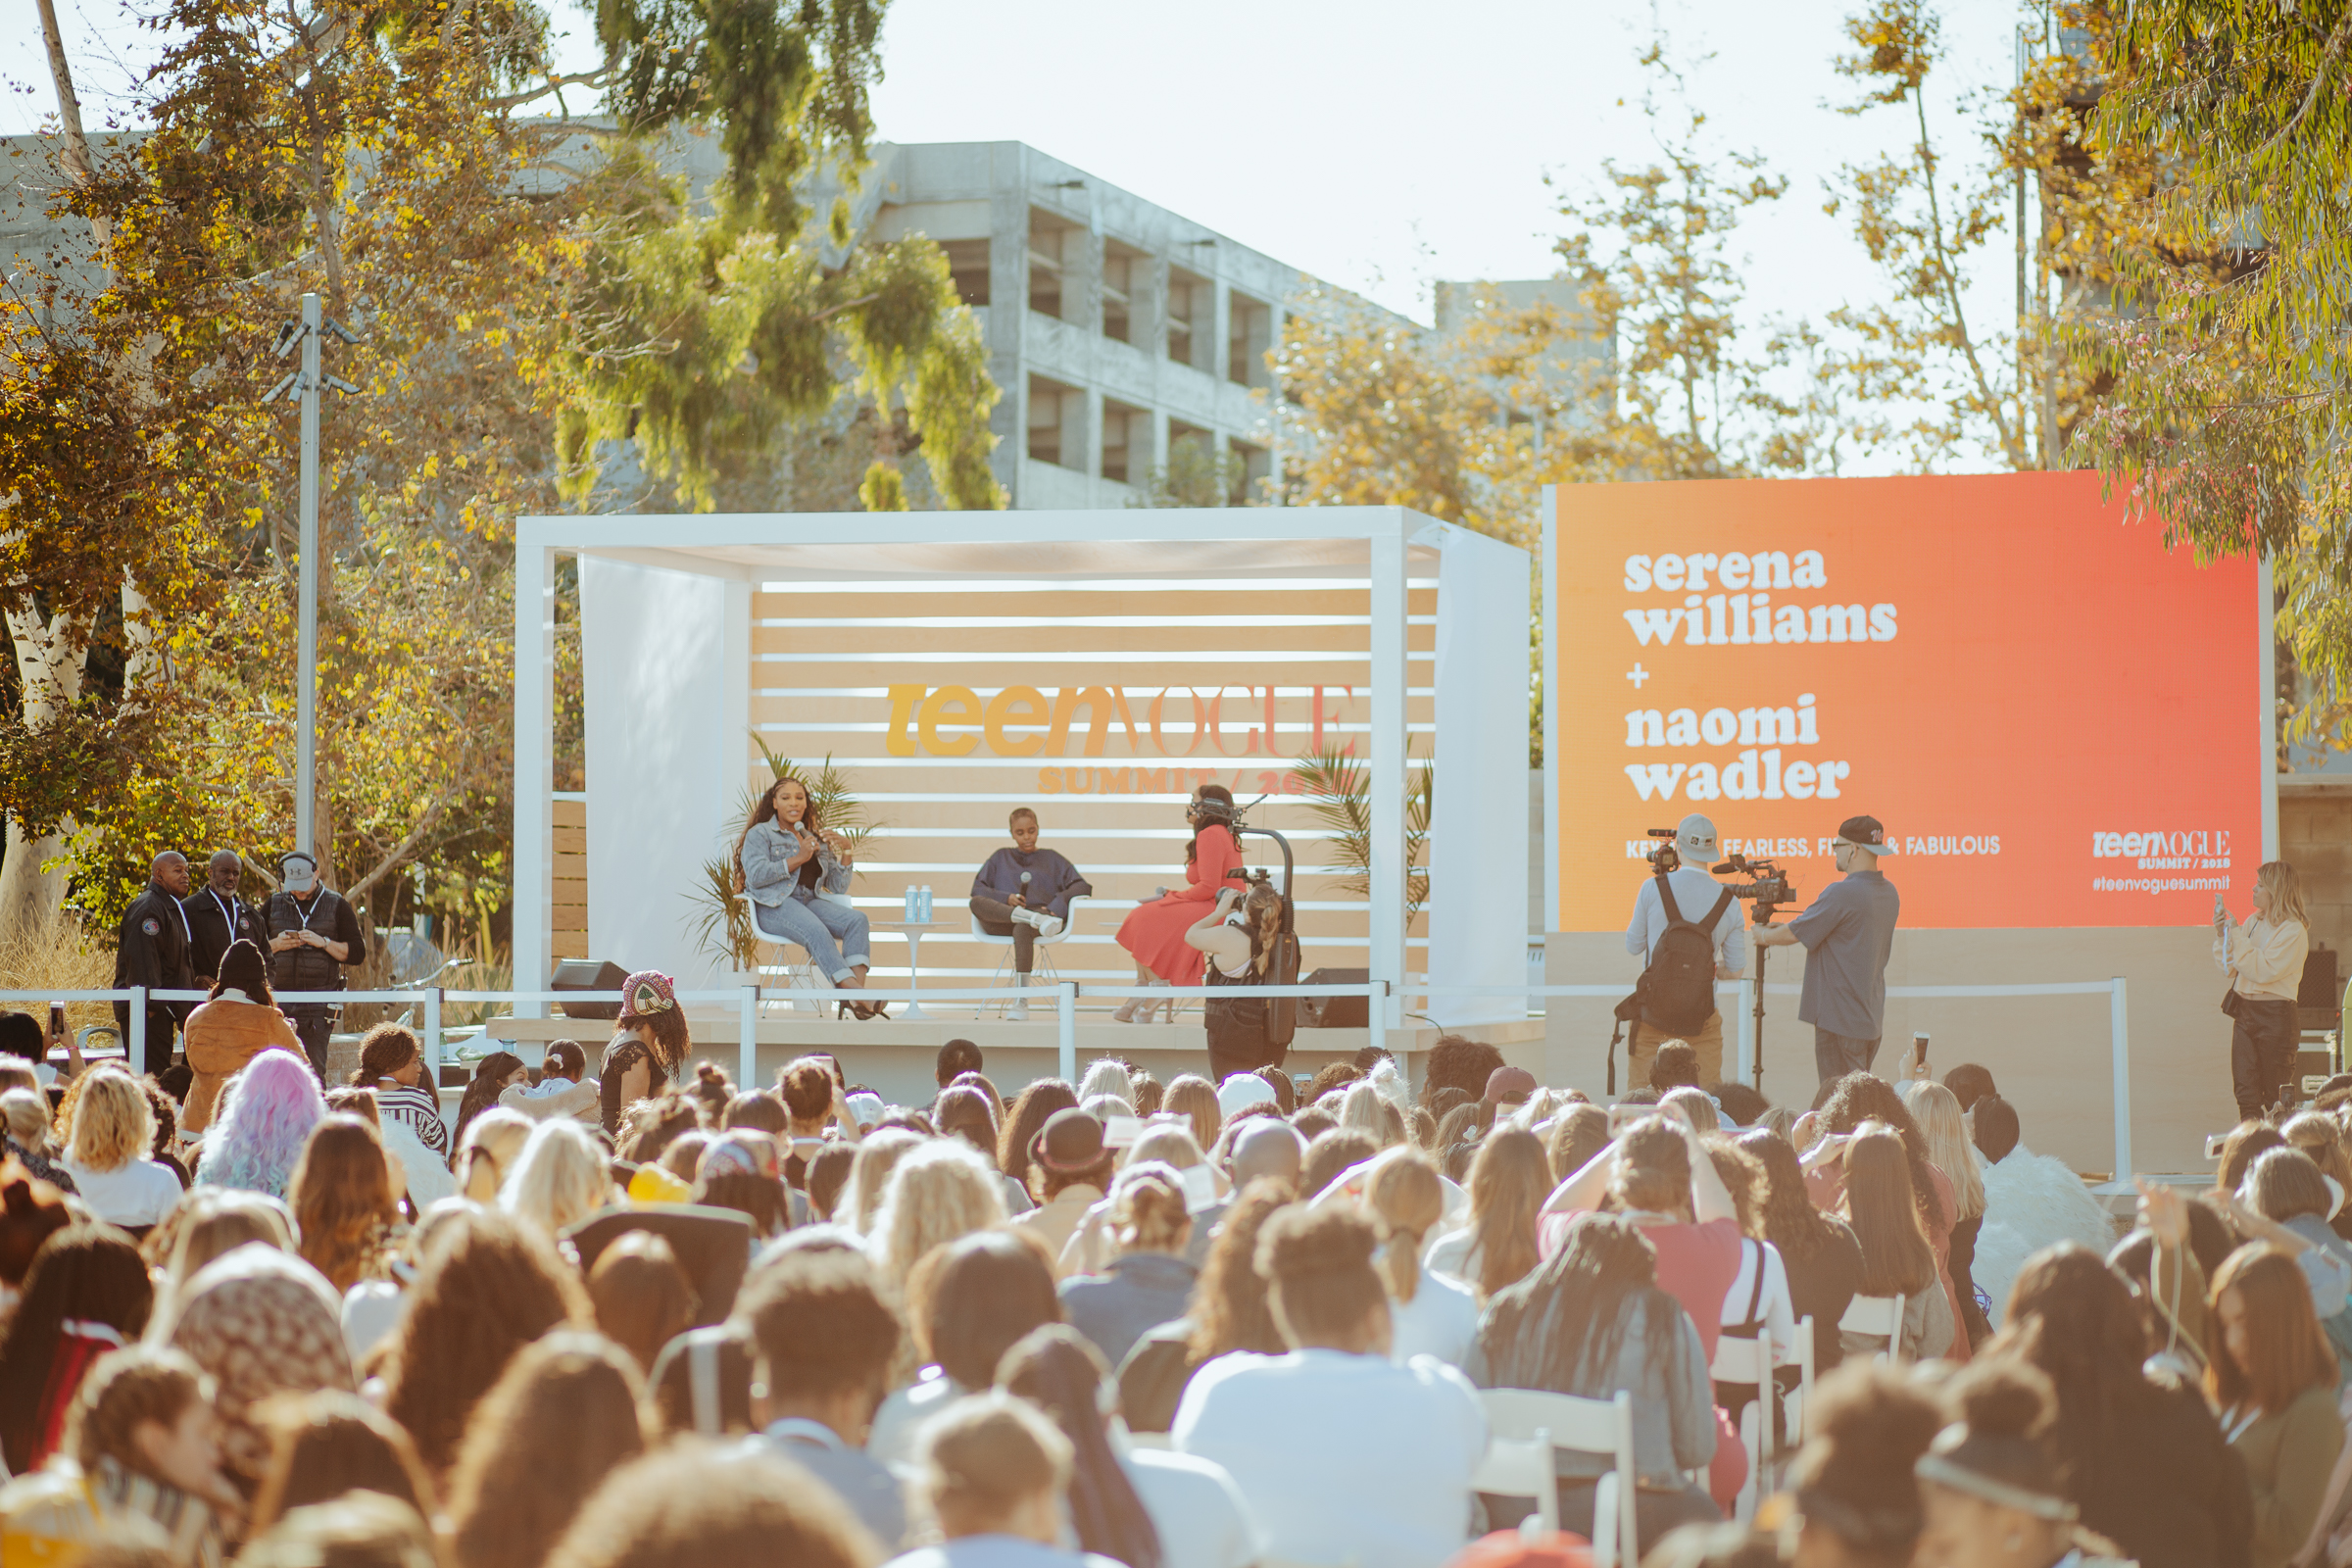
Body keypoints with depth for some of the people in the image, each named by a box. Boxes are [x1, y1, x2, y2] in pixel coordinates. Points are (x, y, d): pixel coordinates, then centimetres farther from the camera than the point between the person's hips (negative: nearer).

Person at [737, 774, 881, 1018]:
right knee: (816, 930, -37)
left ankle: (856, 996, -42)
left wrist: (846, 852, 5)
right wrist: (798, 859, -10)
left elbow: (838, 887, 20)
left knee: (857, 919, -24)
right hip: (773, 906, -5)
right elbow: (756, 875, -9)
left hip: (808, 902, 5)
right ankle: (855, 991, -51)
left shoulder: (817, 838, 24)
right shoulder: (760, 833, 9)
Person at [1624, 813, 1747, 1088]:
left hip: (1652, 1011, -1)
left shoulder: (1654, 888, -6)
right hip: (1701, 1016, 1)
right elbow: (1736, 970, 4)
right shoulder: (1728, 901, -1)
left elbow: (1633, 946, 6)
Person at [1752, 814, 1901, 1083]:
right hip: (1872, 1019, 9)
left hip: (1840, 1019, -9)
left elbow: (1794, 934, -10)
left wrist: (1764, 936, 11)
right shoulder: (1889, 894, 10)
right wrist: (1775, 933, 21)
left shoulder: (1841, 894, -19)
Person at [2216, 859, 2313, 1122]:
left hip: (2275, 1014, -7)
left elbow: (2265, 970, -18)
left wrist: (2235, 935, -16)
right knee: (2245, 1092, 1)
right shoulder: (2253, 922, 13)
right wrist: (2221, 935, 1)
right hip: (2244, 1011, 7)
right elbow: (2230, 969, 15)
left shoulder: (2293, 930, -9)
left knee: (2277, 1097, -3)